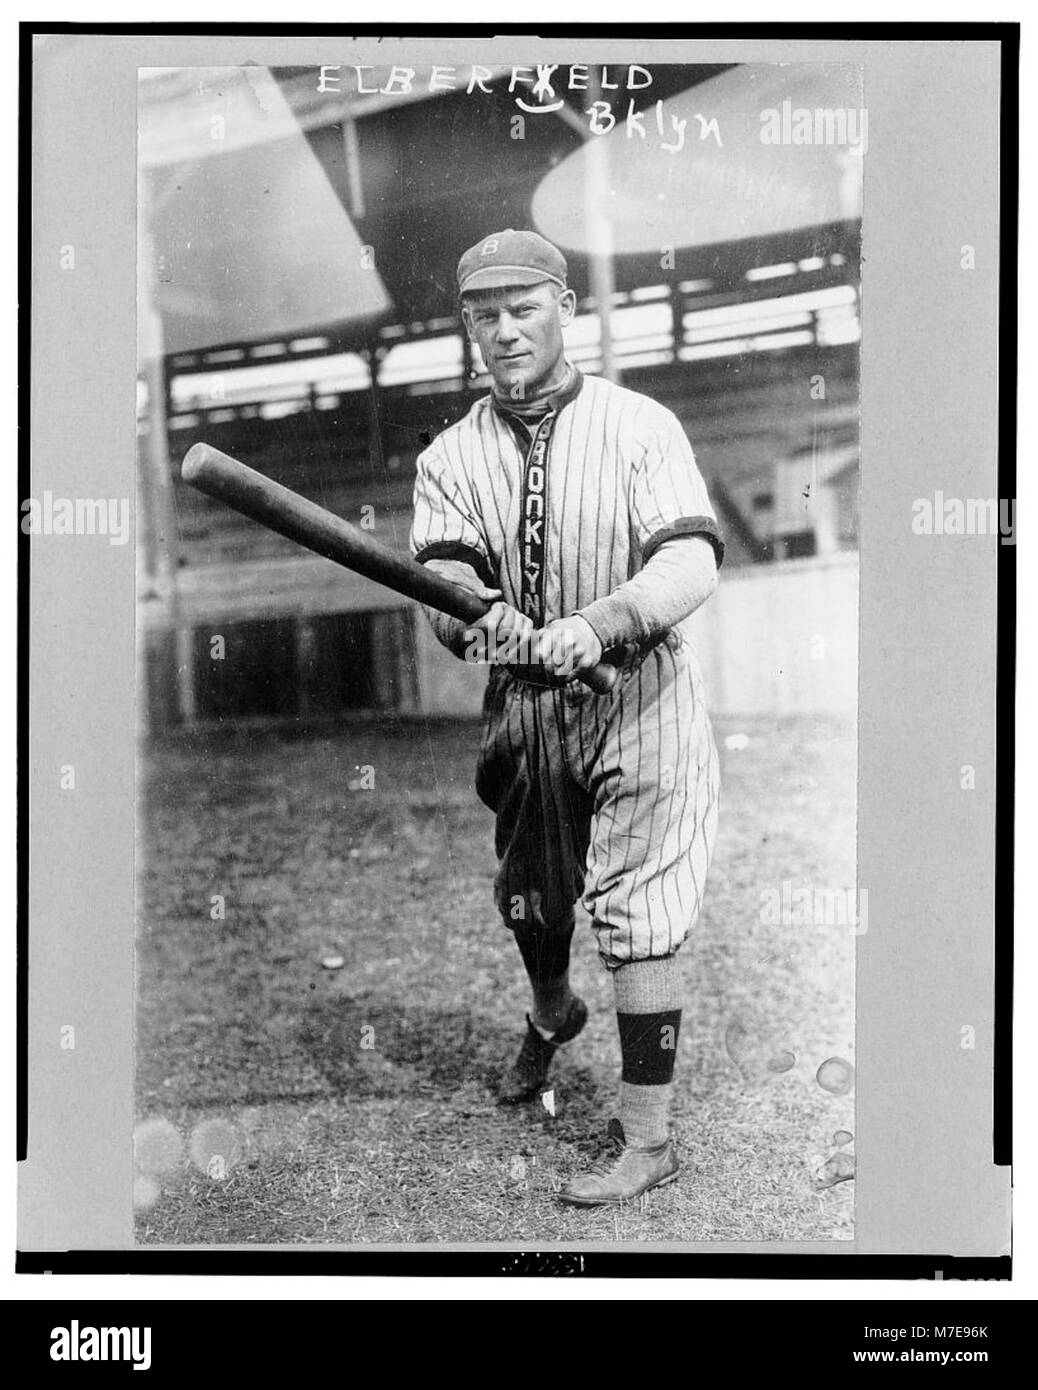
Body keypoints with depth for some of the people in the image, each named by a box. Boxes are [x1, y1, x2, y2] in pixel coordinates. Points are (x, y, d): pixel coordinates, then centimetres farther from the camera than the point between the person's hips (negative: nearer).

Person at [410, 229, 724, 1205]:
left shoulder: (640, 426, -9)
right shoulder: (452, 455, 1)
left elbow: (692, 564, -22)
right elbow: (441, 573, -14)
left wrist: (594, 624, -40)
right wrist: (469, 615, -39)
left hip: (636, 696, -4)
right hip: (521, 703, 5)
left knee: (636, 917, -7)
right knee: (527, 894, 21)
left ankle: (647, 1138, 4)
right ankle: (551, 1015, 52)